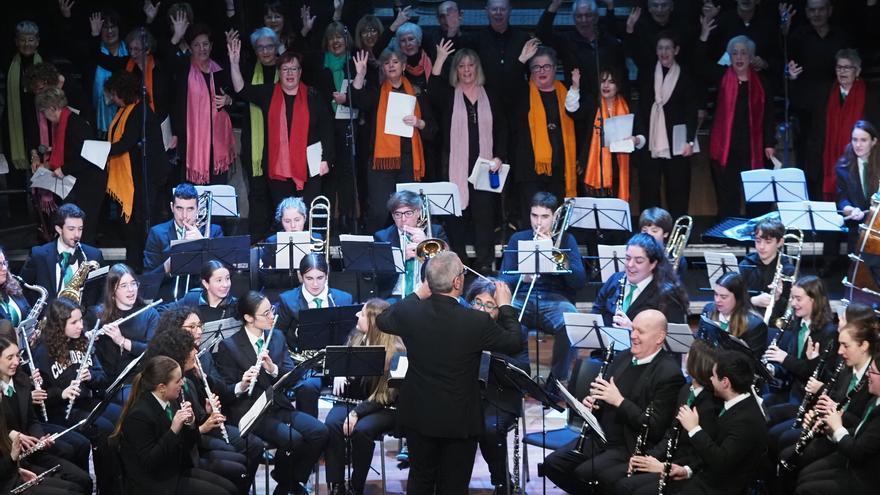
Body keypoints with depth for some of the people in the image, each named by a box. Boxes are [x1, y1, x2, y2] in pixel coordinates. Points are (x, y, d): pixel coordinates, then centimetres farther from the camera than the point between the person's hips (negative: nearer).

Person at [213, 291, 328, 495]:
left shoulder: (277, 337, 11)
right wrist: (241, 386, -28)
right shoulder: (229, 346, -6)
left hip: (280, 407, 6)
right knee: (292, 439, -29)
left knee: (319, 432, -19)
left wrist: (273, 369, -16)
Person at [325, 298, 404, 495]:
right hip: (351, 400, 5)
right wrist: (339, 374, -4)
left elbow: (387, 395, -17)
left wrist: (357, 413, -25)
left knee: (361, 430, -35)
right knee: (332, 424, -27)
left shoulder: (396, 351, -15)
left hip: (383, 408, -5)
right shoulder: (356, 337, 5)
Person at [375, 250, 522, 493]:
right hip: (458, 420, -3)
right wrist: (505, 306, 7)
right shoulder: (477, 322, -24)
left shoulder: (410, 313, -14)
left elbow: (382, 321, 11)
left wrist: (418, 295, 17)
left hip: (418, 414, 4)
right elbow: (515, 343, -7)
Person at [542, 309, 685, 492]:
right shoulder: (623, 357, 10)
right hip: (602, 436, 8)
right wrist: (591, 402, -3)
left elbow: (655, 428, -19)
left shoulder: (670, 374, -14)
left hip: (632, 447, -8)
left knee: (584, 472, -26)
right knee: (552, 463, -7)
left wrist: (619, 401, -23)